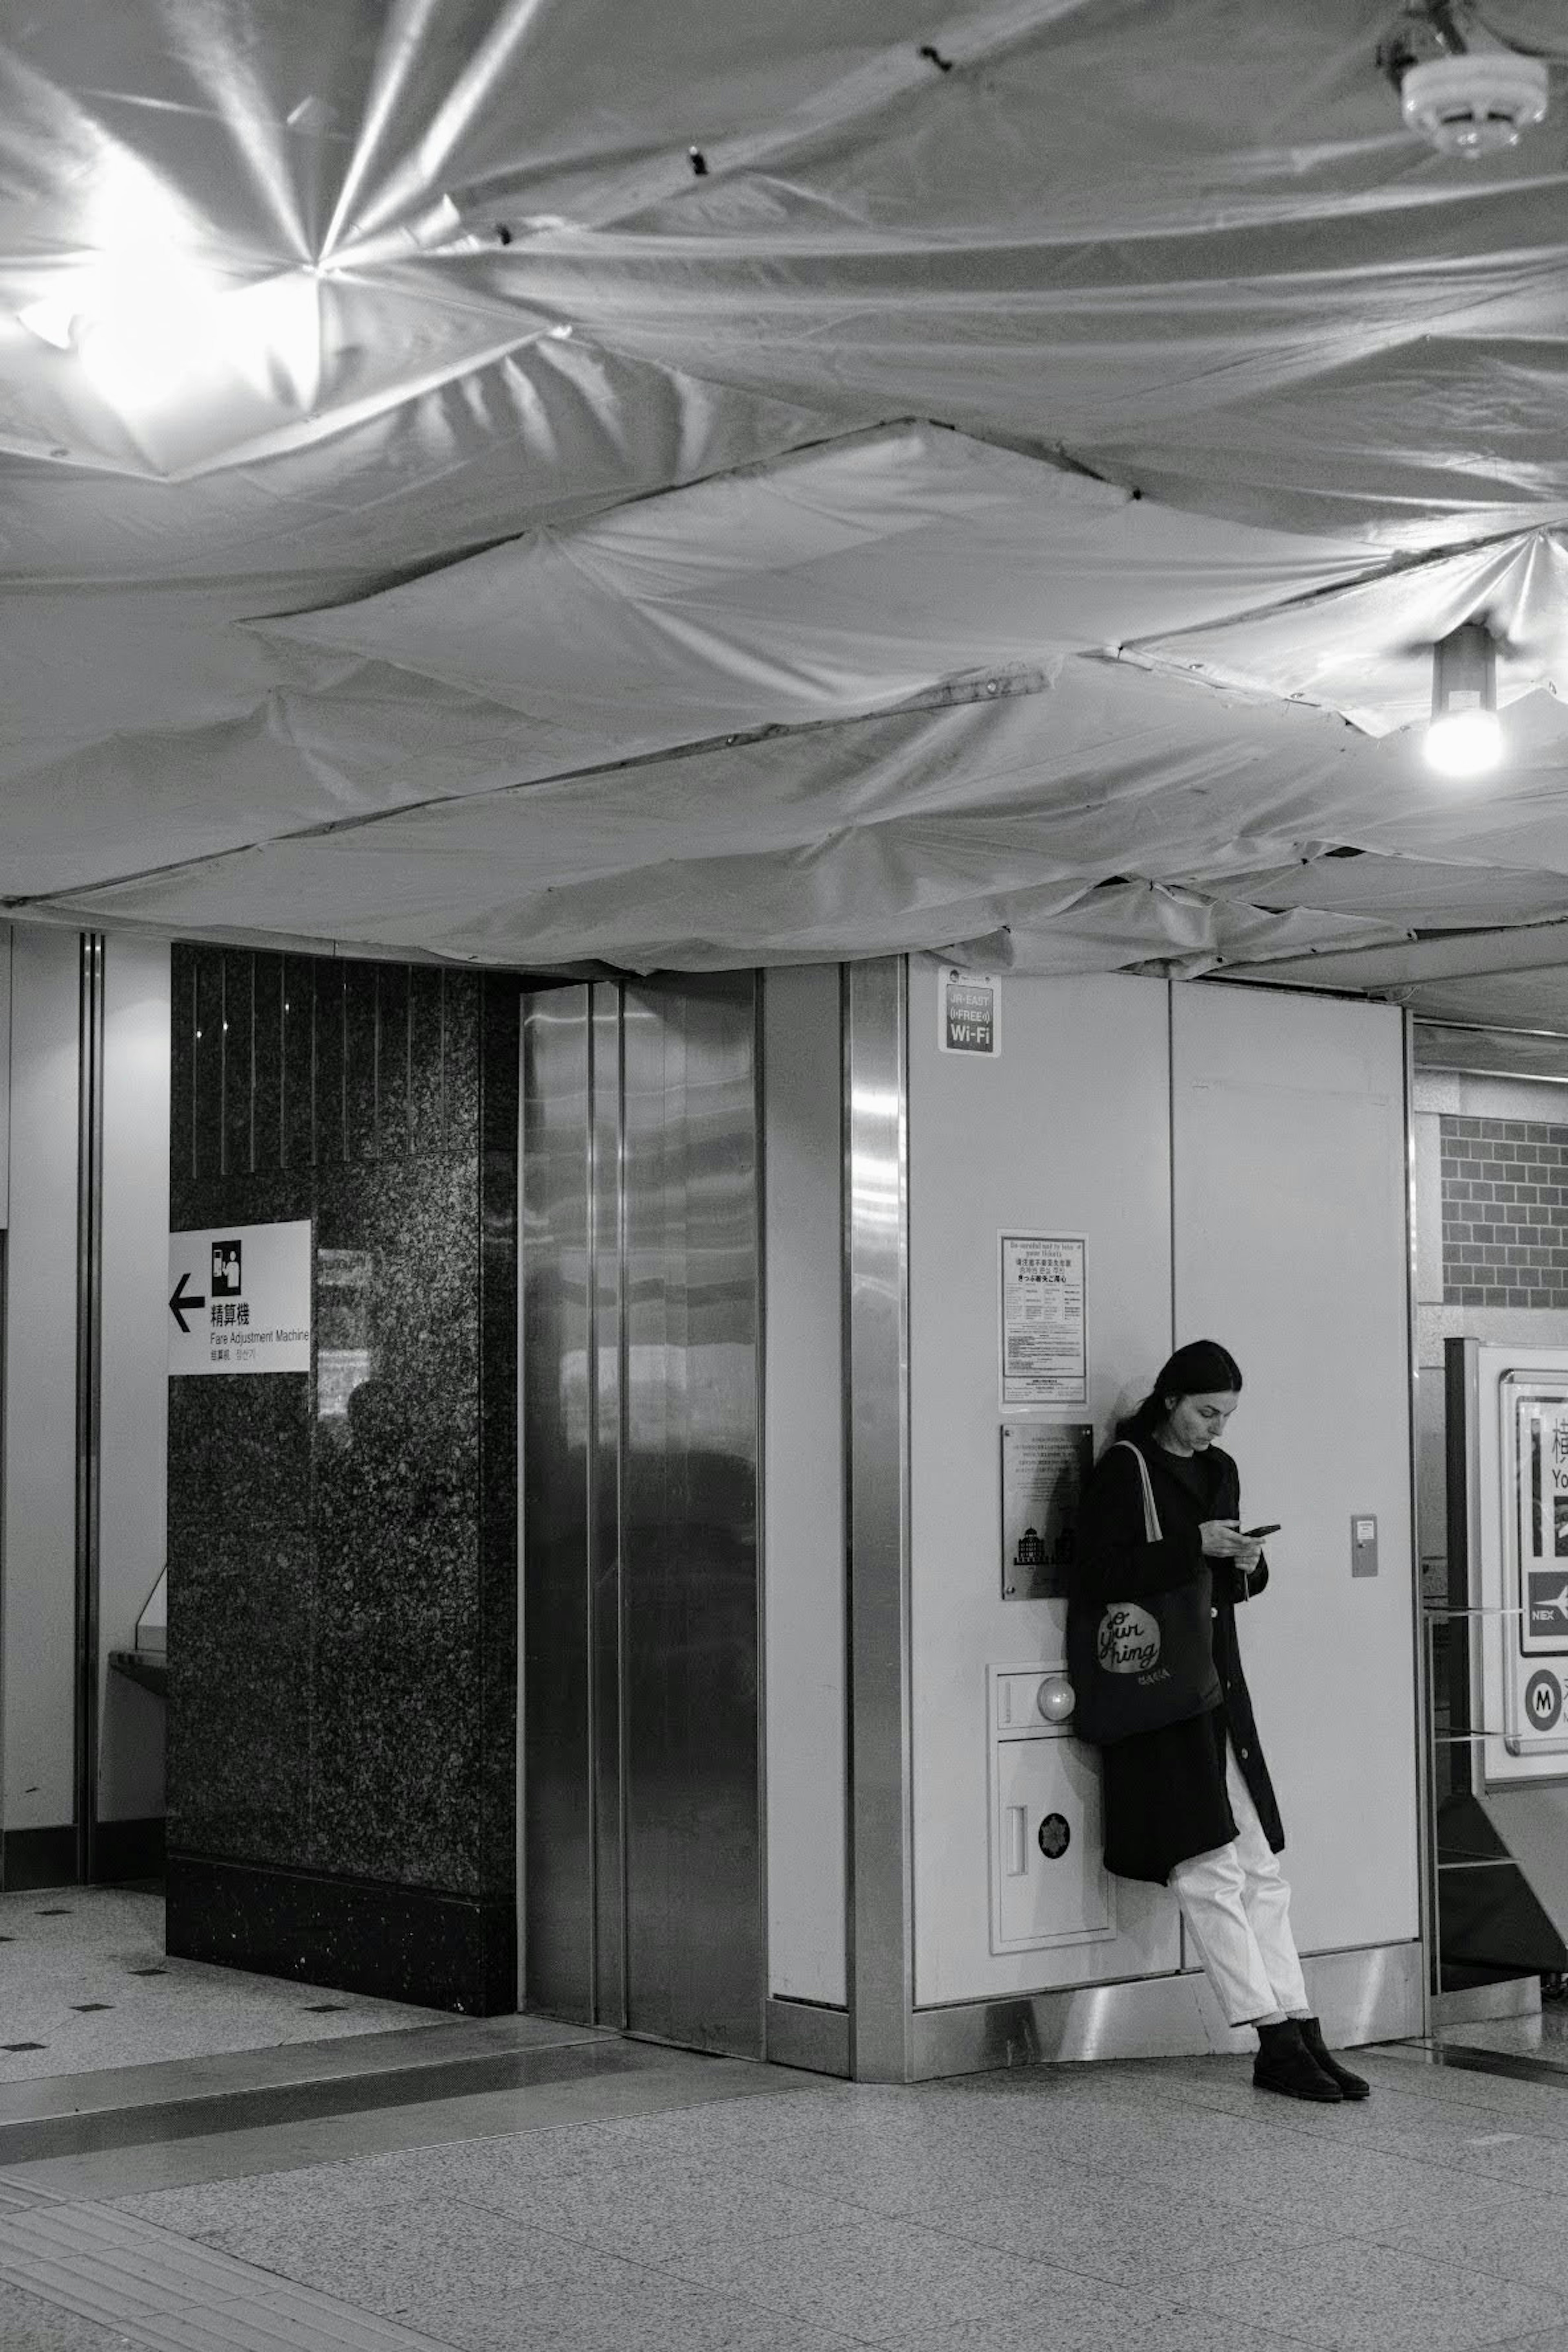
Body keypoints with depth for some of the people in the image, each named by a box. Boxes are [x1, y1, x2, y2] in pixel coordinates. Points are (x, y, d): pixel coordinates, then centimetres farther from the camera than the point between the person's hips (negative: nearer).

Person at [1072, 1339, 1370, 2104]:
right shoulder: (1124, 1469, -6)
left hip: (1219, 1686, 8)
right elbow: (1097, 1576, -15)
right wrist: (1194, 1546, -19)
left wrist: (1247, 1565, 1)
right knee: (1209, 1872, -8)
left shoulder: (1220, 1470, 16)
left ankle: (1300, 2035, 7)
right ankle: (1276, 2042, -7)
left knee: (1261, 1871, 5)